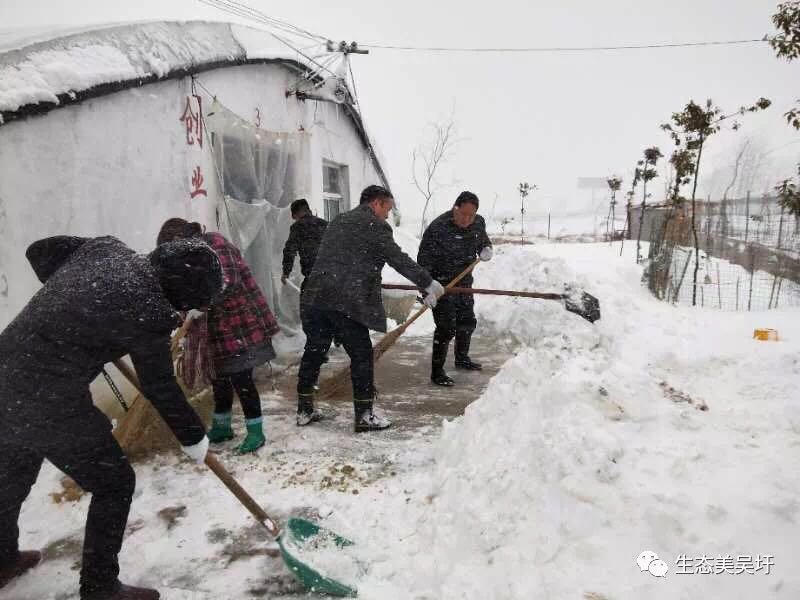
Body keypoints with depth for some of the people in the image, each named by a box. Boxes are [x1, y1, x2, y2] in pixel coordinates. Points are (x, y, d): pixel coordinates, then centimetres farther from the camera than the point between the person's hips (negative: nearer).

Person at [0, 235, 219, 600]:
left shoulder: (105, 248, -1)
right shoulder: (151, 311, -21)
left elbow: (40, 250, 14)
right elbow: (160, 388, -10)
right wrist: (193, 437, 4)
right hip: (51, 402, -9)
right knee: (114, 484, 10)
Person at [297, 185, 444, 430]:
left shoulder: (338, 222, 23)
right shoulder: (374, 225, -1)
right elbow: (399, 260, -3)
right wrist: (428, 284, 7)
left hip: (314, 297, 8)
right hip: (346, 303, -8)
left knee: (313, 352, 16)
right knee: (361, 355, 4)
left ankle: (304, 410, 27)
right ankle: (364, 415, 12)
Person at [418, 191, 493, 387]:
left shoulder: (479, 223, -4)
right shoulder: (438, 228, -24)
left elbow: (484, 241, 17)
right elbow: (424, 260, -22)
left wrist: (486, 250, -7)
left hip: (464, 281, 7)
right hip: (441, 283, -7)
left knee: (467, 322, 18)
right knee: (446, 327, -11)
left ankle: (462, 358, 42)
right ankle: (437, 371, 0)